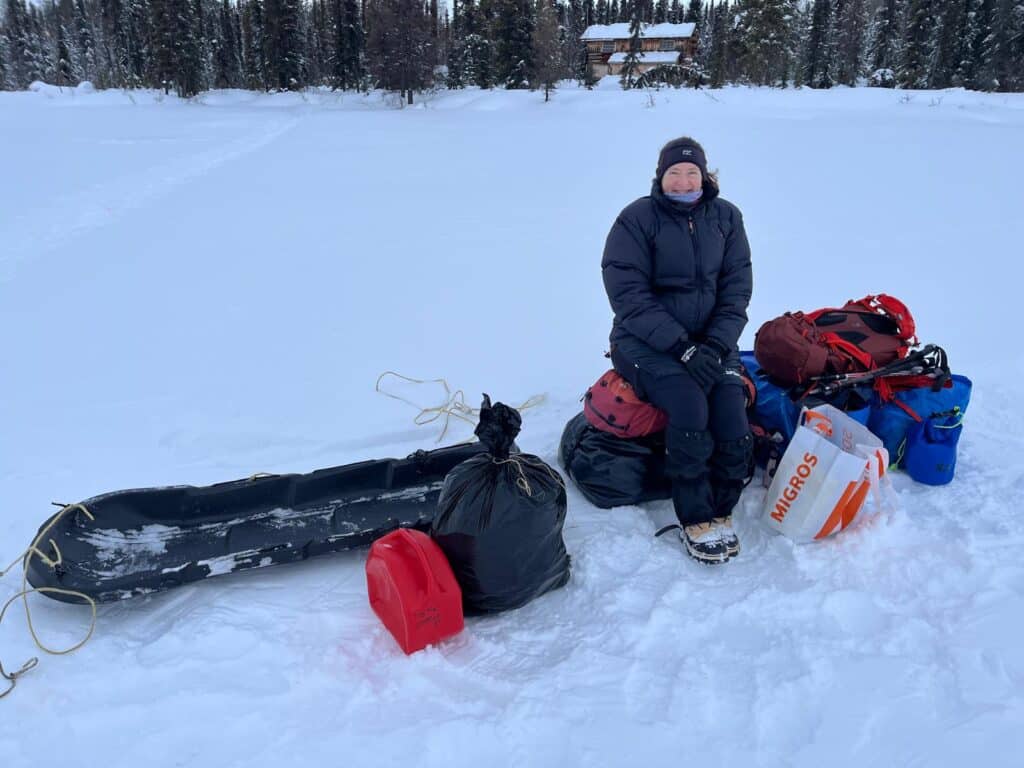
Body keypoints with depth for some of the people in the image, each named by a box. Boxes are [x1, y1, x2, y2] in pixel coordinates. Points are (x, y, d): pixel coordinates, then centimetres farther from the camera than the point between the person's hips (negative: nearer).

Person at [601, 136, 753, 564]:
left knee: (733, 425, -18)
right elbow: (629, 295, -13)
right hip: (646, 340, -3)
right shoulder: (637, 219, -6)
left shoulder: (725, 217, 7)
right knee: (689, 406, -28)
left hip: (711, 340, 4)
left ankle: (721, 511, 6)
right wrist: (682, 348, -21)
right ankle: (695, 521, -10)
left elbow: (736, 288, 4)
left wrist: (714, 346, -12)